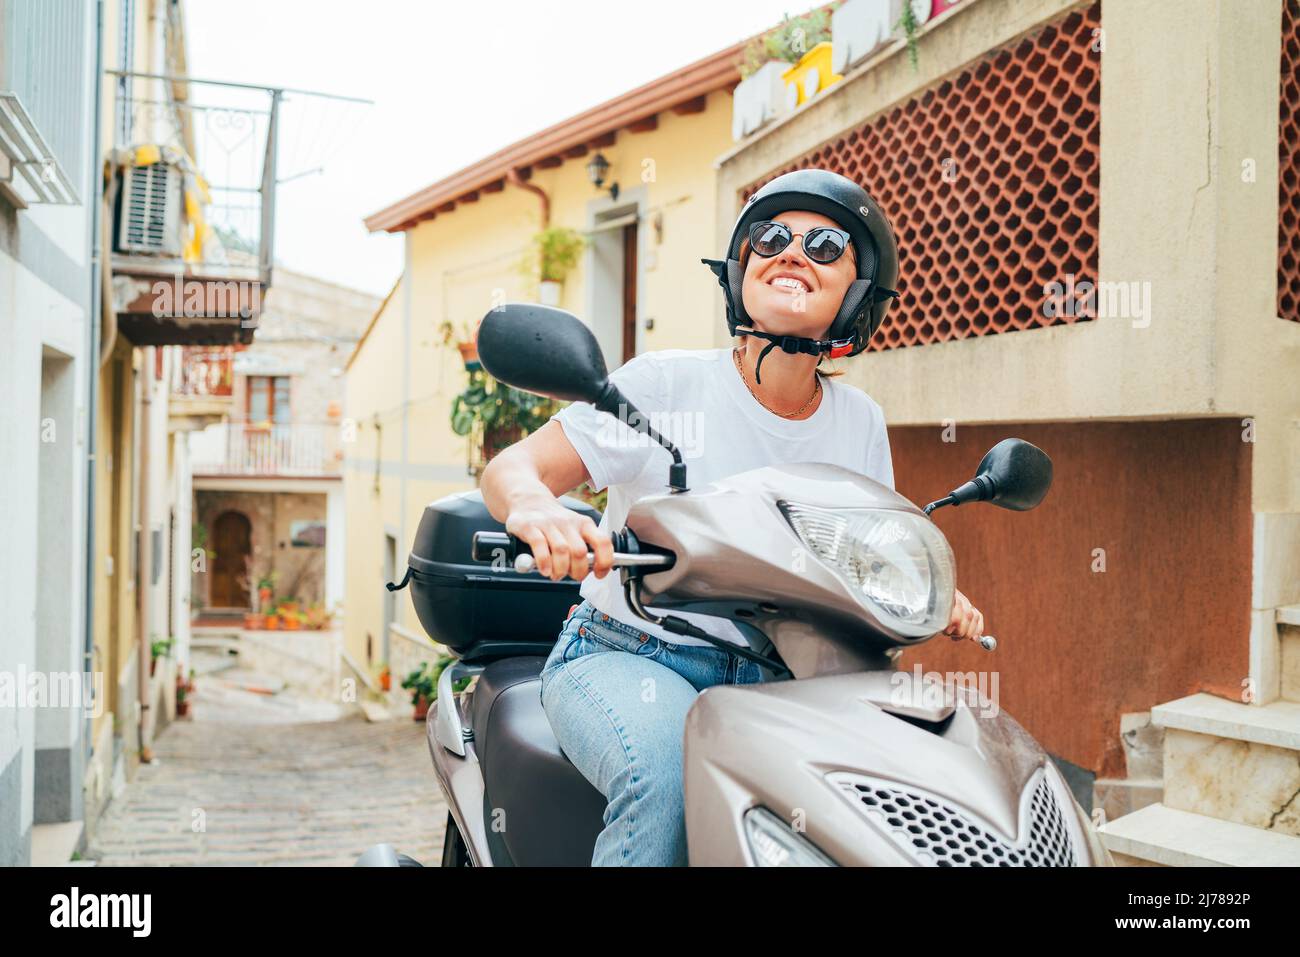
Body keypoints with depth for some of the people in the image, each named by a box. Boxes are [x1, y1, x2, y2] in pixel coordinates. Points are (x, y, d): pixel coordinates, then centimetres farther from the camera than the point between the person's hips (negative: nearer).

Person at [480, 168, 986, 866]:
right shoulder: (665, 384, -10)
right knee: (668, 774, -35)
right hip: (627, 657, -4)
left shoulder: (860, 423, 5)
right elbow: (512, 468, -10)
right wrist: (534, 507, -34)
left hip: (773, 676, 4)